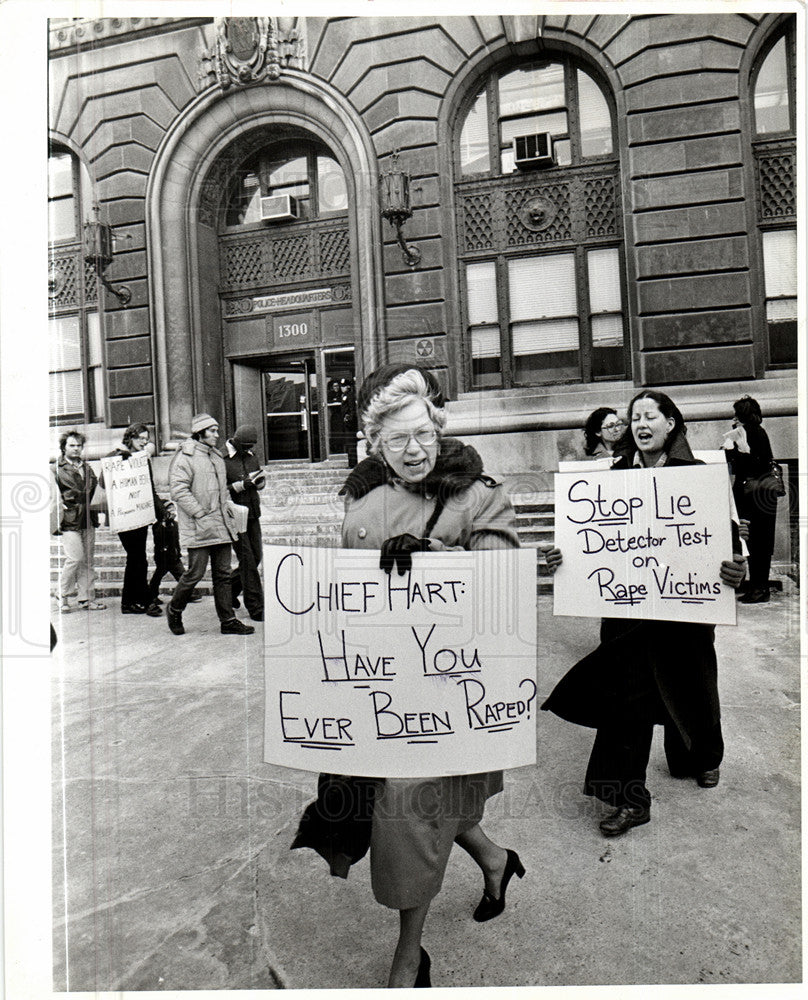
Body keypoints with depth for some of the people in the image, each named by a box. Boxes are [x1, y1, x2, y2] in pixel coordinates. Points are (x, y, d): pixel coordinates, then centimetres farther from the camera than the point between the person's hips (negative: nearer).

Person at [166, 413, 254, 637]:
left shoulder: (217, 457, 19)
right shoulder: (184, 458, -8)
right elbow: (179, 490, -16)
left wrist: (228, 504, 15)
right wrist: (200, 513, -18)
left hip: (221, 527, 8)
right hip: (198, 529, -8)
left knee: (223, 574, 8)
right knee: (195, 572, -2)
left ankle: (228, 620, 14)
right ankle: (174, 610, 23)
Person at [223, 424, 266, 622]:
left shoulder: (251, 456, 11)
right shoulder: (222, 458, -11)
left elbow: (260, 484, 19)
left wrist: (259, 480, -4)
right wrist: (241, 485, -23)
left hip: (252, 514, 7)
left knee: (256, 556, 10)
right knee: (247, 560, -6)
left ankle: (229, 588, 34)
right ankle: (256, 608, 2)